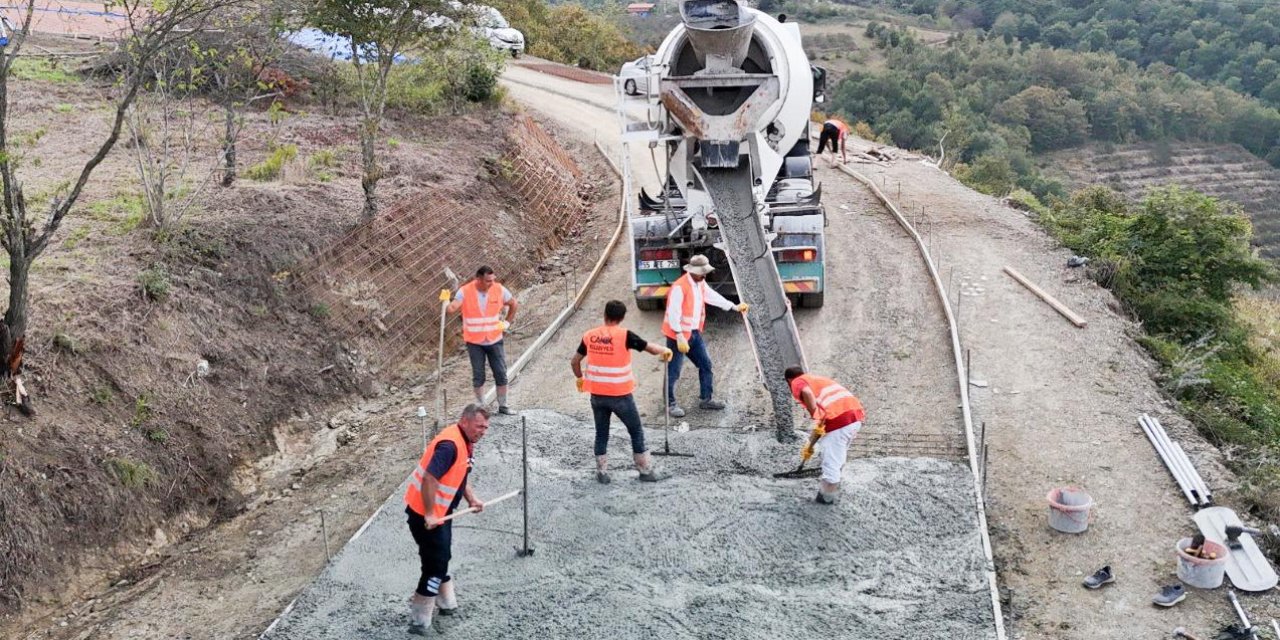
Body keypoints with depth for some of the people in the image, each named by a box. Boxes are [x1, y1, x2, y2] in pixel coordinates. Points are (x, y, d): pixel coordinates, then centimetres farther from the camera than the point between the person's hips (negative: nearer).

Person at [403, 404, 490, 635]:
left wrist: (472, 499, 8)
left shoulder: (465, 443, 6)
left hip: (441, 511, 10)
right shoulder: (450, 445, -27)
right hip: (425, 514, -10)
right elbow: (429, 479, -33)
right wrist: (430, 514, -28)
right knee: (435, 564, -5)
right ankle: (419, 621, 6)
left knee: (441, 558, 24)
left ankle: (446, 603, 41)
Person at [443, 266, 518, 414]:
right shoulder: (465, 291, -14)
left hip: (494, 340, 2)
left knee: (501, 374, 5)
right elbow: (452, 309, -26)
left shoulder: (499, 289, -8)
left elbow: (514, 304, 8)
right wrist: (445, 301, -46)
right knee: (478, 376, 6)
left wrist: (507, 322, 3)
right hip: (474, 341, -2)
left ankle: (503, 406, 19)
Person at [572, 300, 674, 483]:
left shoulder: (589, 336, -1)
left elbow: (574, 362, 7)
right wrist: (665, 351, 11)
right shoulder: (624, 336, -13)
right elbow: (652, 349, -10)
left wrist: (580, 378, 25)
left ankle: (602, 473, 20)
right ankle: (645, 471, 20)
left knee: (601, 434, 17)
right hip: (620, 395, -3)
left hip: (597, 394, 3)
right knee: (636, 432, 13)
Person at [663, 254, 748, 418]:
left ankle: (705, 399, 26)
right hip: (679, 335, -9)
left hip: (694, 333, 9)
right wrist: (680, 338, -27)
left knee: (706, 364, 14)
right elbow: (673, 314, -25)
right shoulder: (679, 287, -23)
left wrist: (735, 307, 15)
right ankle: (670, 404, 13)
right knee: (673, 372, 0)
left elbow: (713, 296, 18)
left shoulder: (701, 283, 5)